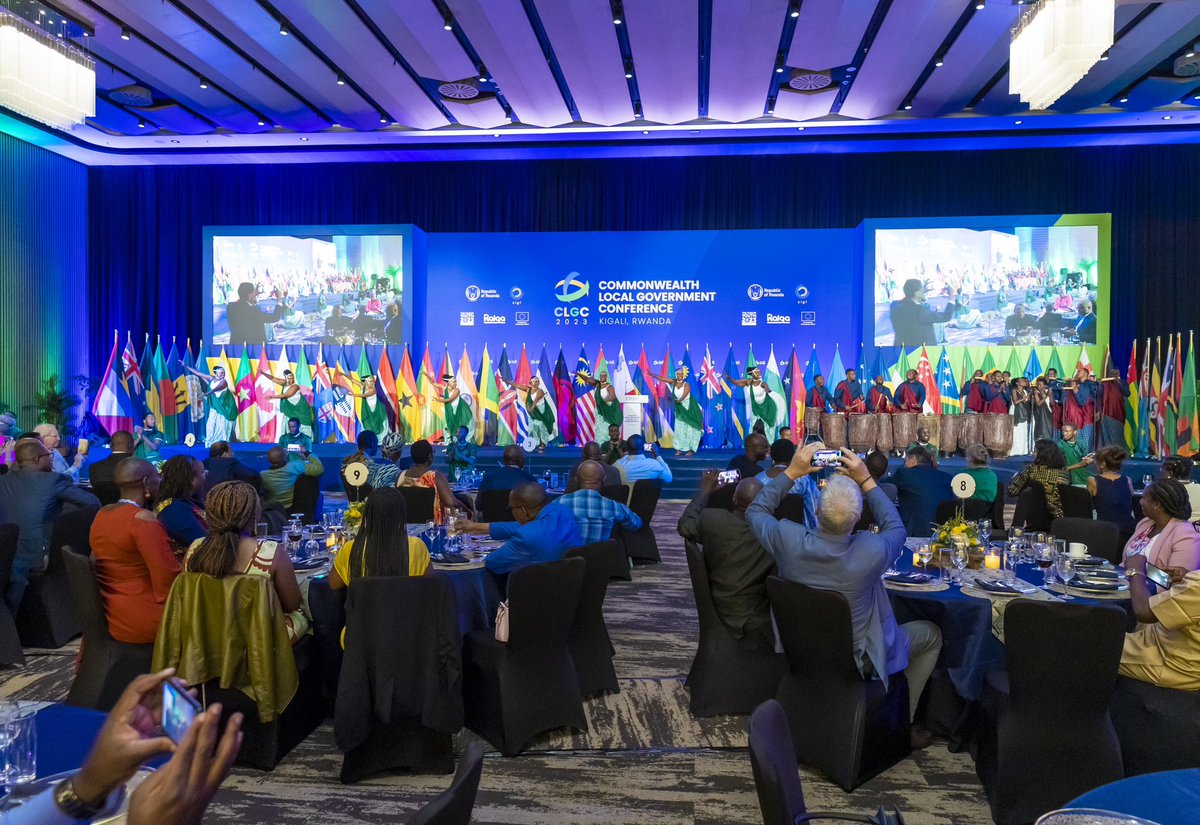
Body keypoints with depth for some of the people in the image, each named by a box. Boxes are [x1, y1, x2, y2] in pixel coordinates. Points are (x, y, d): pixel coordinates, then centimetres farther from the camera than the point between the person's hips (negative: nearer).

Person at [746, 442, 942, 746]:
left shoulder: (788, 540, -28)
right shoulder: (872, 551, -34)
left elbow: (756, 511, -5)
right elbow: (895, 527, -8)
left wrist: (791, 472, -8)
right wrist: (866, 480, -10)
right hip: (855, 659, -4)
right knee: (931, 635, 23)